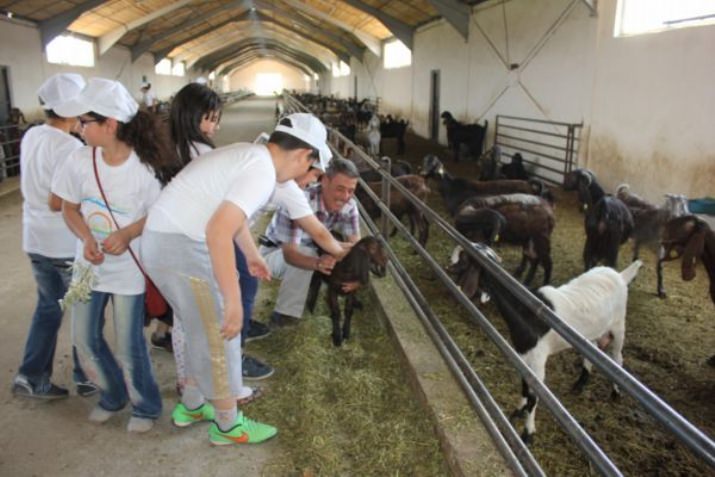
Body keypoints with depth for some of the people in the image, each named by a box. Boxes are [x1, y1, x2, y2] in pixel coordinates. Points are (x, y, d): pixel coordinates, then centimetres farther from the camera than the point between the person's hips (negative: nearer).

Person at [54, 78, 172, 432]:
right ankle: (113, 395, 39)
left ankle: (145, 406, 28)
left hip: (127, 267, -5)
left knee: (128, 345, 3)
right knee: (84, 339, 13)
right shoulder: (80, 160, -7)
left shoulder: (144, 166, -18)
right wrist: (86, 239, -15)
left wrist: (128, 234, -26)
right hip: (89, 263, 5)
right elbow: (70, 208, 4)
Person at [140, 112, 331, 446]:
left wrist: (252, 254, 41)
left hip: (162, 240, 10)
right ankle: (228, 426, 21)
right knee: (219, 338, 5)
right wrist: (234, 301, -27)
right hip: (182, 247, -10)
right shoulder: (261, 172, -18)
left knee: (204, 332, 23)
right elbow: (218, 232, -29)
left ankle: (191, 406, 39)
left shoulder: (248, 154, 14)